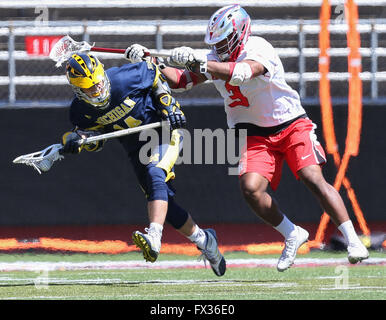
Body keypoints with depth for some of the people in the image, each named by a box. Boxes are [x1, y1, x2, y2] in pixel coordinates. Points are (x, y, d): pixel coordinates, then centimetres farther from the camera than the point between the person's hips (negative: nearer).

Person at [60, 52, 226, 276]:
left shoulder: (124, 79, -25)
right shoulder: (81, 111, -12)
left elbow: (154, 74, -6)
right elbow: (96, 140, 0)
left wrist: (169, 106, -11)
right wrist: (77, 140, -22)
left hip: (164, 130, -5)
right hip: (135, 146, 5)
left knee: (155, 174, -31)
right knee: (165, 201, 3)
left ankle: (154, 238, -48)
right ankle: (203, 240, 23)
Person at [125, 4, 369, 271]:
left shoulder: (260, 49, -22)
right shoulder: (214, 59, 0)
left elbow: (241, 73, -41)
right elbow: (180, 80, 2)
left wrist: (199, 63, -47)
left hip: (292, 125, -5)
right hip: (256, 134, 5)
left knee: (314, 180, -21)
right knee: (251, 189, -17)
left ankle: (353, 239, -12)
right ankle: (292, 235, 4)